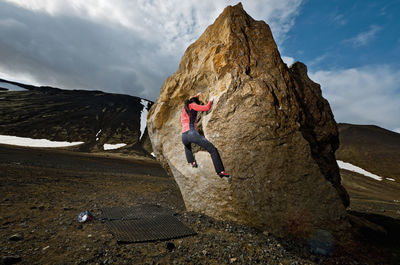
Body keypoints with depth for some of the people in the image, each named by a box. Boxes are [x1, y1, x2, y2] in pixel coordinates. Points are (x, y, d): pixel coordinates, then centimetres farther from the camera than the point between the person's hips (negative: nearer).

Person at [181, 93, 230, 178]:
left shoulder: (184, 108, 27)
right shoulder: (192, 106, 7)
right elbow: (206, 108, 4)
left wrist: (196, 96, 62)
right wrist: (210, 101, 23)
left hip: (184, 137, 7)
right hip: (192, 133, -7)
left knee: (187, 146, 44)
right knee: (213, 150, -1)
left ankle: (192, 162, 35)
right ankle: (220, 171, -6)